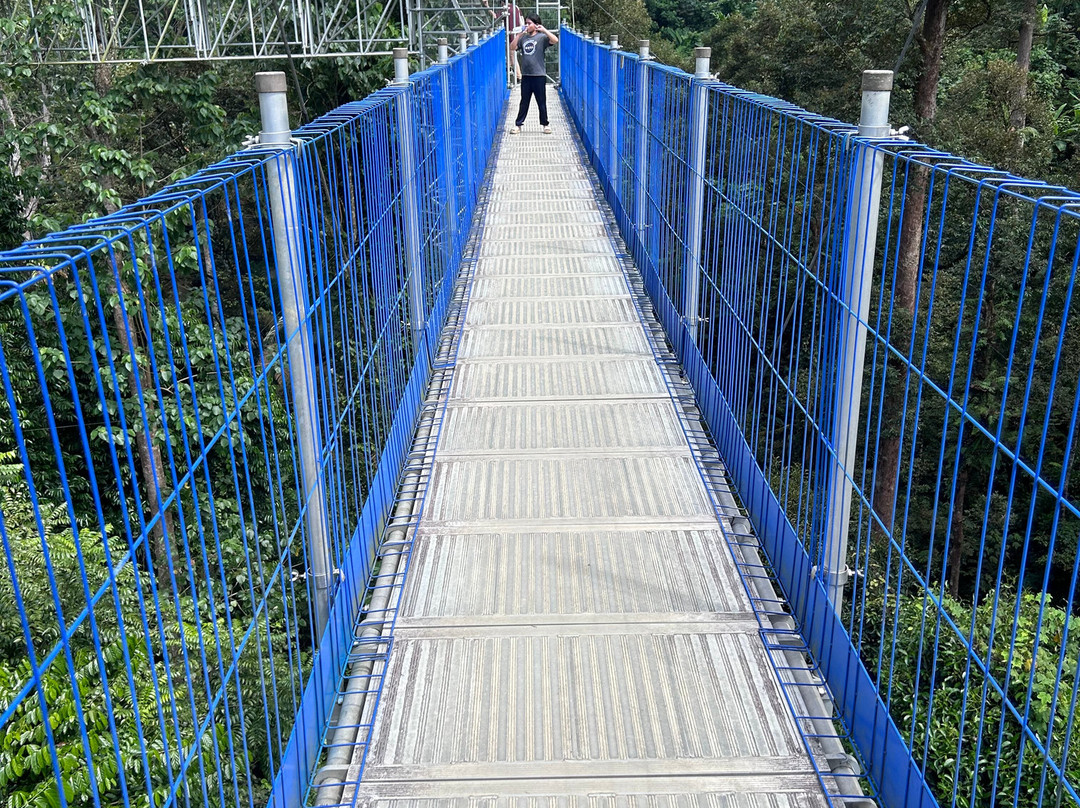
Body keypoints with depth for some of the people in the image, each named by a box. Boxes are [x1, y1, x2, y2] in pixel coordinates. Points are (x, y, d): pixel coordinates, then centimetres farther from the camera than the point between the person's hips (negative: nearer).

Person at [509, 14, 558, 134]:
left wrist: (544, 30, -20)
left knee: (541, 102, 5)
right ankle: (518, 124, 14)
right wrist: (519, 34, -2)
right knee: (524, 102, 10)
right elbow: (512, 48, 4)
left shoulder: (542, 37, -4)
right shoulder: (523, 38, 11)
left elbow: (555, 41, -18)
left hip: (539, 75, -4)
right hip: (526, 75, 4)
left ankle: (545, 124, 16)